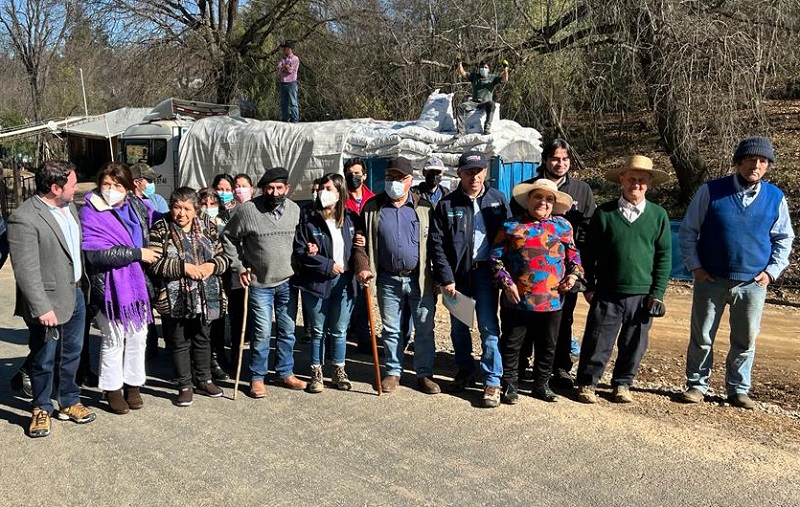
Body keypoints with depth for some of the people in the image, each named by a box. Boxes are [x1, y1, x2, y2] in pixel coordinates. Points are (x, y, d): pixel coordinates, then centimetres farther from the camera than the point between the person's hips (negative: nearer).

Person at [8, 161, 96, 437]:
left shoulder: (69, 206, 5)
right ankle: (42, 409, 28)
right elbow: (26, 270, -21)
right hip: (50, 301, -7)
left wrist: (84, 285, 11)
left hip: (76, 293, 7)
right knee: (44, 360, 10)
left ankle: (69, 402, 36)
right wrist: (42, 308, -22)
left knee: (72, 354, 19)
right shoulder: (24, 219, -20)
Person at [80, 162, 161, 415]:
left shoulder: (136, 205, 4)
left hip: (138, 283, 5)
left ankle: (132, 385, 26)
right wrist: (138, 253, -21)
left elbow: (154, 219, 27)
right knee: (114, 339, 6)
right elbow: (96, 253, -23)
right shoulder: (91, 213, -13)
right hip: (111, 287, -5)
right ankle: (112, 389, 21)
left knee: (138, 336, 12)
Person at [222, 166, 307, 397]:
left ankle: (285, 373, 27)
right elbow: (228, 238, -3)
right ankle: (257, 378, 14)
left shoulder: (295, 209, -1)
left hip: (287, 281, 4)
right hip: (259, 283, -4)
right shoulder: (247, 210, -14)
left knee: (288, 330, 12)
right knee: (262, 332, -2)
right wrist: (239, 267, -4)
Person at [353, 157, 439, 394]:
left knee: (424, 329, 5)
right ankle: (393, 372, 25)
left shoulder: (424, 208, 1)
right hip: (388, 280, 1)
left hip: (419, 279, -1)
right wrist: (364, 267, -10)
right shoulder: (372, 207, 2)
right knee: (390, 329, 11)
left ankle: (424, 374, 18)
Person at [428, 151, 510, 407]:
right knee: (458, 327, 13)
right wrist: (446, 278, -8)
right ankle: (465, 371, 32)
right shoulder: (447, 204, -1)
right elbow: (436, 243, -2)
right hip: (457, 272, 1)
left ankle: (492, 382, 4)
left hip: (485, 271, -1)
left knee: (489, 328, -4)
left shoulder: (498, 199, 3)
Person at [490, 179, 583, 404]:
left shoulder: (562, 226, 7)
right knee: (512, 345, 8)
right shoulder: (512, 226, -1)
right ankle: (510, 385, 23)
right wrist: (506, 283, -9)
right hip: (517, 300, -2)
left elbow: (573, 254, 16)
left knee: (547, 347, 15)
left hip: (551, 301, 2)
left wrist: (574, 274, -1)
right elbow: (496, 257, -1)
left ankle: (542, 384, 32)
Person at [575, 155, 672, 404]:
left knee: (633, 345, 10)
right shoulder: (604, 213, 1)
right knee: (597, 342, 3)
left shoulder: (658, 215, 4)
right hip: (607, 293, -1)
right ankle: (586, 383, 19)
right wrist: (589, 286, 2)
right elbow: (588, 252, 5)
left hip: (643, 295, 1)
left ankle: (622, 384, 28)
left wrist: (657, 293, 0)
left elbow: (664, 257, 5)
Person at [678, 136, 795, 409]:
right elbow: (688, 231, 2)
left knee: (746, 340, 8)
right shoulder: (711, 191, -4)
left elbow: (784, 238, 14)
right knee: (701, 338, 5)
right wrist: (695, 266, -4)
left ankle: (738, 389, 24)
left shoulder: (776, 198, 4)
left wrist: (771, 271, 3)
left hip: (753, 284, 2)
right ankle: (696, 385, 20)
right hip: (711, 280, -2)